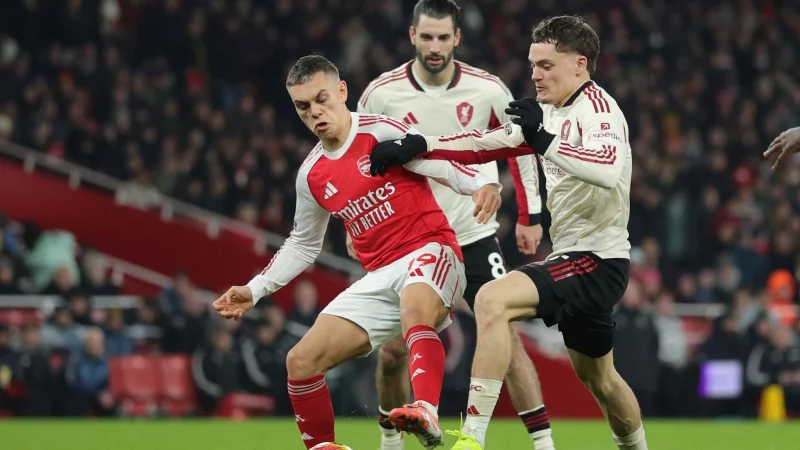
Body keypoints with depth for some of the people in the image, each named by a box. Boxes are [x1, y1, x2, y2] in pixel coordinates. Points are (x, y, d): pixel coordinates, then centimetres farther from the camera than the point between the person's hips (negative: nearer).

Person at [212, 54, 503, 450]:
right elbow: (302, 246, 26)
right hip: (379, 279, 7)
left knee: (414, 309, -42)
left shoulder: (381, 133, -6)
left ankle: (427, 416, -60)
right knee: (301, 361, -2)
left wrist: (482, 185, -36)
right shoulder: (311, 176, 13)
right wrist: (255, 290, 20)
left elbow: (443, 165, -16)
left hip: (429, 253, -7)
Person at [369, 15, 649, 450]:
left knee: (491, 300, -26)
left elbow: (608, 169, -35)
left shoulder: (596, 109, -15)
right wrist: (416, 145, 5)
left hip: (597, 260, -10)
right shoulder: (551, 111, 13)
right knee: (598, 378, 24)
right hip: (574, 256, 10)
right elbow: (485, 144, 16)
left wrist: (544, 140, -42)